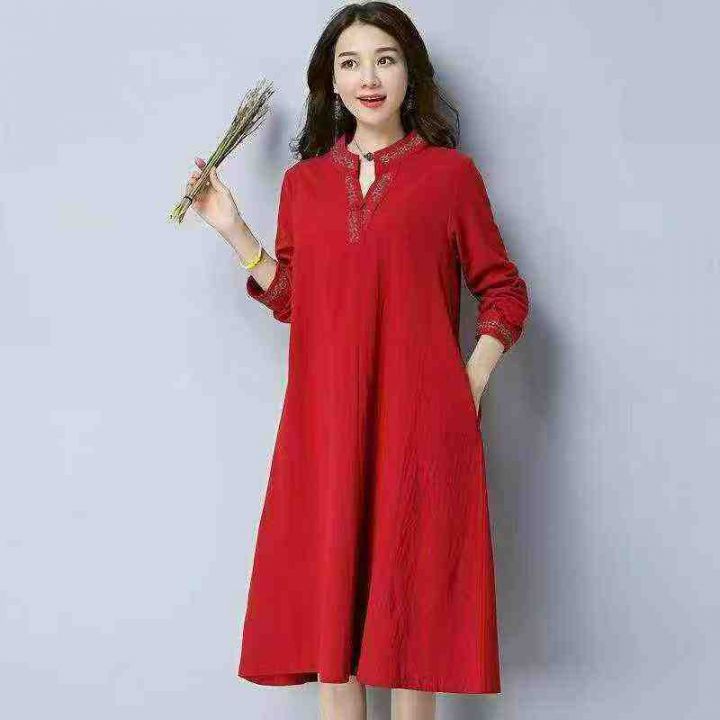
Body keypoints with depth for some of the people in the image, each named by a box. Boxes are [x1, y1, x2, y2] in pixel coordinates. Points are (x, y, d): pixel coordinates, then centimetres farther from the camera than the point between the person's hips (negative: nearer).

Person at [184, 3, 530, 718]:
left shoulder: (450, 173, 4)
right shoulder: (303, 181, 13)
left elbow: (504, 293, 7)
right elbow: (295, 301, 13)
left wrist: (469, 388, -3)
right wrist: (232, 229, 6)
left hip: (419, 421, -3)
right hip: (325, 419, 3)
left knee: (412, 590, 1)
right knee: (330, 588, 5)